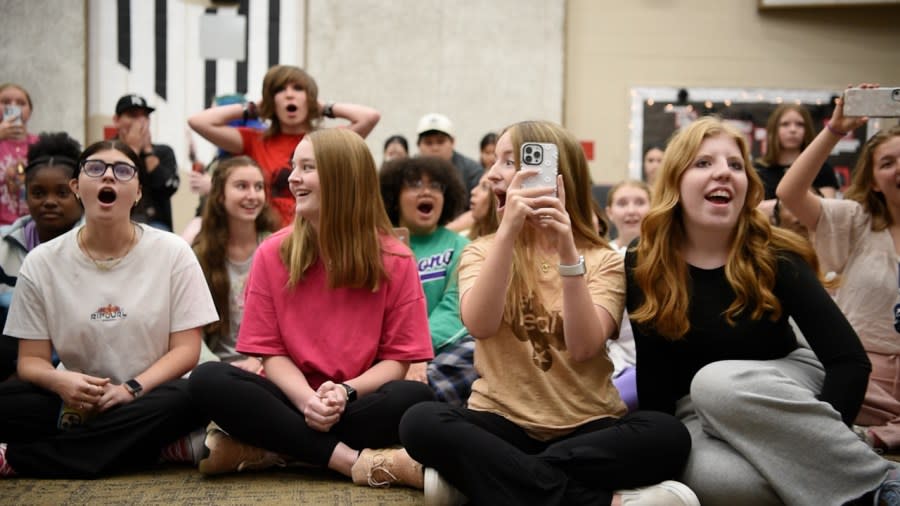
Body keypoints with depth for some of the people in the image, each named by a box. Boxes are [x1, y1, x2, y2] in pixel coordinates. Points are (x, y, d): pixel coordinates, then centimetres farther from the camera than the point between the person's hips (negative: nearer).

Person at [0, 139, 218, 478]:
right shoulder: (42, 263, 2)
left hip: (148, 399, 0)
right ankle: (153, 443, -21)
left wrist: (131, 390, -21)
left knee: (188, 400, -35)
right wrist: (60, 382, -23)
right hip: (77, 401, 0)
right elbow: (32, 358, 1)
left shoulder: (173, 252, -2)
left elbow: (186, 349, -4)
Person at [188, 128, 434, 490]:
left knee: (415, 398, -33)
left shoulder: (395, 260, -5)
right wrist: (306, 398, -21)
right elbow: (272, 352, -1)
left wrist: (346, 391, -23)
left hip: (359, 402, -1)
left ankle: (261, 451, -25)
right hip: (296, 399, 2)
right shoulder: (272, 254, 0)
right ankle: (355, 461, -32)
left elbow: (398, 359, -5)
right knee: (207, 381, -26)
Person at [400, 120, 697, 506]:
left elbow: (584, 347, -15)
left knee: (667, 434, -29)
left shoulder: (603, 260, 3)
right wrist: (507, 231, -24)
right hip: (502, 424, 0)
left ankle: (481, 475, -26)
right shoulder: (482, 252, 6)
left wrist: (568, 252, -23)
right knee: (420, 422, -29)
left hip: (586, 429, 0)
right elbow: (480, 326, -16)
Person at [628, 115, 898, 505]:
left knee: (716, 382, -37)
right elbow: (653, 376, 0)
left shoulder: (774, 257, -10)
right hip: (698, 415, 0)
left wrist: (819, 444, -29)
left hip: (788, 394, 0)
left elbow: (849, 358, -19)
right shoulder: (643, 269, -6)